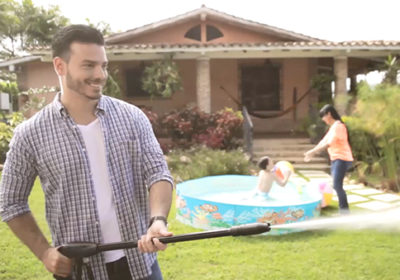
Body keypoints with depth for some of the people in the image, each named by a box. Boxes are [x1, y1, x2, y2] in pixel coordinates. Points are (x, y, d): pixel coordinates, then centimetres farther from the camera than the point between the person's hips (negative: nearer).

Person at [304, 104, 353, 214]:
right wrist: (311, 152, 9)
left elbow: (329, 143, -21)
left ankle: (345, 211, -10)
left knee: (337, 185, -15)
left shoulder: (338, 126, -14)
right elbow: (324, 141, 18)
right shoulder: (332, 127, 17)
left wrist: (313, 152, -19)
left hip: (342, 159, -10)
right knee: (337, 185, 10)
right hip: (336, 159, 10)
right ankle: (343, 208, 17)